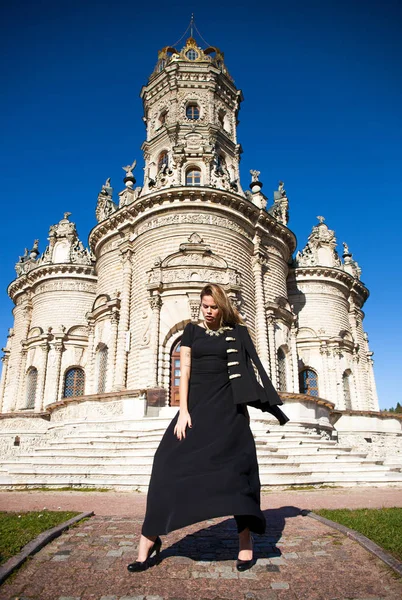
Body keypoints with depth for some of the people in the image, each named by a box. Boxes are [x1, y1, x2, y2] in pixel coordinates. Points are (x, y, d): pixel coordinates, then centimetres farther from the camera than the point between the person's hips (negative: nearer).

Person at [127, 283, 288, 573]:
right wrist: (183, 410, -8)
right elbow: (184, 370, 1)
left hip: (228, 406, 0)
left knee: (236, 467, 0)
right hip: (197, 403, 1)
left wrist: (245, 408, 3)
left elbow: (250, 368, 9)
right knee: (171, 464, -5)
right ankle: (150, 538, 8)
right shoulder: (192, 330, 8)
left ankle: (246, 539, 15)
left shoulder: (236, 332, 8)